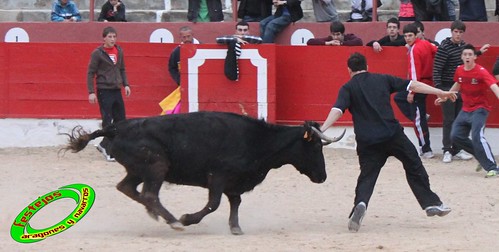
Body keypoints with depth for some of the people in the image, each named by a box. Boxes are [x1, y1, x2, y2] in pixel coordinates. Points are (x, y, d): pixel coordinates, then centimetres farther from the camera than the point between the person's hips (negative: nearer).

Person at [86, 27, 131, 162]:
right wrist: (91, 92, -11)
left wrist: (126, 84, 6)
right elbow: (90, 73, -6)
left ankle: (104, 145, 20)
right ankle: (109, 152, 3)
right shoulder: (98, 53, -8)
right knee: (108, 122, -5)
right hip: (104, 91, -6)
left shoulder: (119, 51, 9)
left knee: (121, 120, 7)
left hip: (116, 90, 6)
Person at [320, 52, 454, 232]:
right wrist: (440, 93, 14)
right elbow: (412, 85, 10)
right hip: (393, 135, 1)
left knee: (367, 177, 4)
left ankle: (360, 204, -24)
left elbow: (337, 110, -9)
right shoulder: (382, 80, 13)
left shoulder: (348, 88, 7)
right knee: (414, 167, 16)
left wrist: (322, 129, -18)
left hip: (367, 142, -1)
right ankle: (431, 203, 19)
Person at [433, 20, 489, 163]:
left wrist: (479, 52, 27)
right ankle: (447, 151, 0)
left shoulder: (464, 45, 8)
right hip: (447, 88, -6)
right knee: (448, 120, -4)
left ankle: (456, 151, 14)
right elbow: (436, 70, -16)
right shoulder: (444, 47, -14)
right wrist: (438, 89, -21)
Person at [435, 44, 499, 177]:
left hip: (479, 109, -8)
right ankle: (482, 156, 21)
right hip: (466, 110, 8)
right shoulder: (459, 70, 1)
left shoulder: (481, 72, -18)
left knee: (477, 137, -24)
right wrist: (444, 97, 33)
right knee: (456, 136, 6)